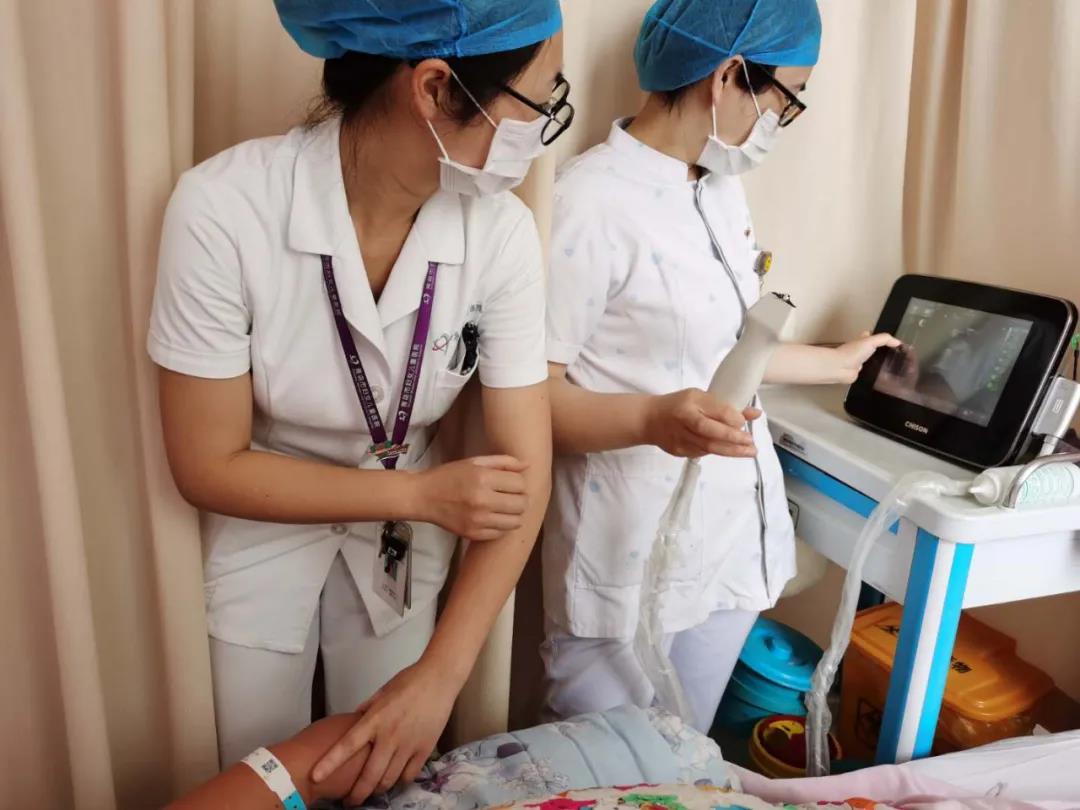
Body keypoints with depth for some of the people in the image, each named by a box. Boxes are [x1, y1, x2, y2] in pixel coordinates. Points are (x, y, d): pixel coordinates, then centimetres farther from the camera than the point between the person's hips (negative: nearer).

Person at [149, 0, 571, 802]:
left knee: (388, 779, 21)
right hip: (265, 535, -1)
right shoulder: (225, 207, -29)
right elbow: (207, 466, -20)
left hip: (404, 545, 2)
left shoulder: (502, 231, -22)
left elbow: (525, 475, -18)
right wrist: (422, 492, -27)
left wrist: (440, 676, -25)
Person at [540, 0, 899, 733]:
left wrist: (837, 364, 29)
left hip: (733, 544, 8)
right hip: (631, 564, -7)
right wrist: (653, 420, -36)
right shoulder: (590, 202, -20)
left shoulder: (724, 191, 10)